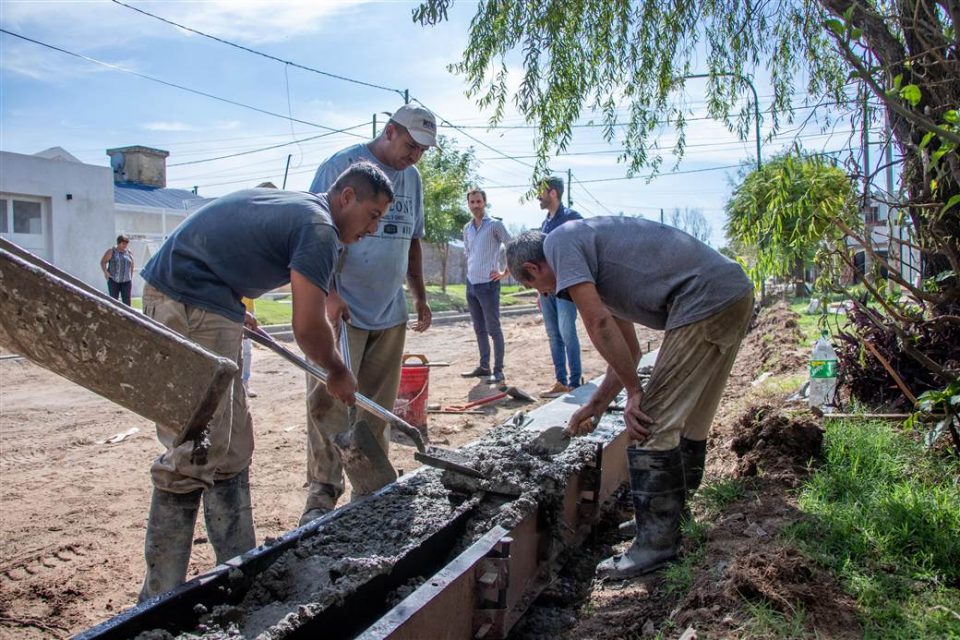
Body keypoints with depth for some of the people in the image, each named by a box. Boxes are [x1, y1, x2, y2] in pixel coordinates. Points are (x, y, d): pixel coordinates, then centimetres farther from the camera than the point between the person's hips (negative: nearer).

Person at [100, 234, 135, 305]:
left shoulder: (129, 253, 7)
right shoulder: (111, 251, -1)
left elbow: (131, 266, 15)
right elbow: (103, 262, -2)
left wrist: (131, 278, 13)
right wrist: (105, 272, -18)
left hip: (126, 281, 2)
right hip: (113, 280, -2)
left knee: (126, 300, -4)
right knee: (113, 299, -3)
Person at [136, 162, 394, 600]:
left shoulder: (290, 204, 20)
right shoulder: (320, 230, -10)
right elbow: (308, 327, -14)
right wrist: (339, 374, 3)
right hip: (192, 306, -11)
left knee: (230, 450, 13)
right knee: (194, 456, -7)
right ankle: (160, 599, 2)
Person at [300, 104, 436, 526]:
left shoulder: (412, 178, 14)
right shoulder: (343, 166, -8)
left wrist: (420, 296, 19)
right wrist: (329, 293, -20)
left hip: (390, 314, 7)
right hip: (341, 312, -6)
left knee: (378, 408, 11)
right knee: (330, 403, -5)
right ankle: (322, 492, 7)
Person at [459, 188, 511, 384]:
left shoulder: (495, 225, -7)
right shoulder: (467, 228, 12)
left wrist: (506, 273, -8)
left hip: (488, 284, -7)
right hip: (471, 284, 7)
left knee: (493, 329, -5)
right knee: (479, 329, 13)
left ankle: (498, 371, -1)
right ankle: (484, 366, 22)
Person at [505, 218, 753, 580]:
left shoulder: (560, 241, -2)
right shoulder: (595, 262, 25)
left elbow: (599, 324, -14)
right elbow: (629, 348, 27)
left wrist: (634, 393, -8)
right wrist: (596, 405, 30)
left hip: (707, 301, -10)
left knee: (652, 426, -6)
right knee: (686, 423, 18)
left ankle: (656, 544, 2)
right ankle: (668, 520, 31)